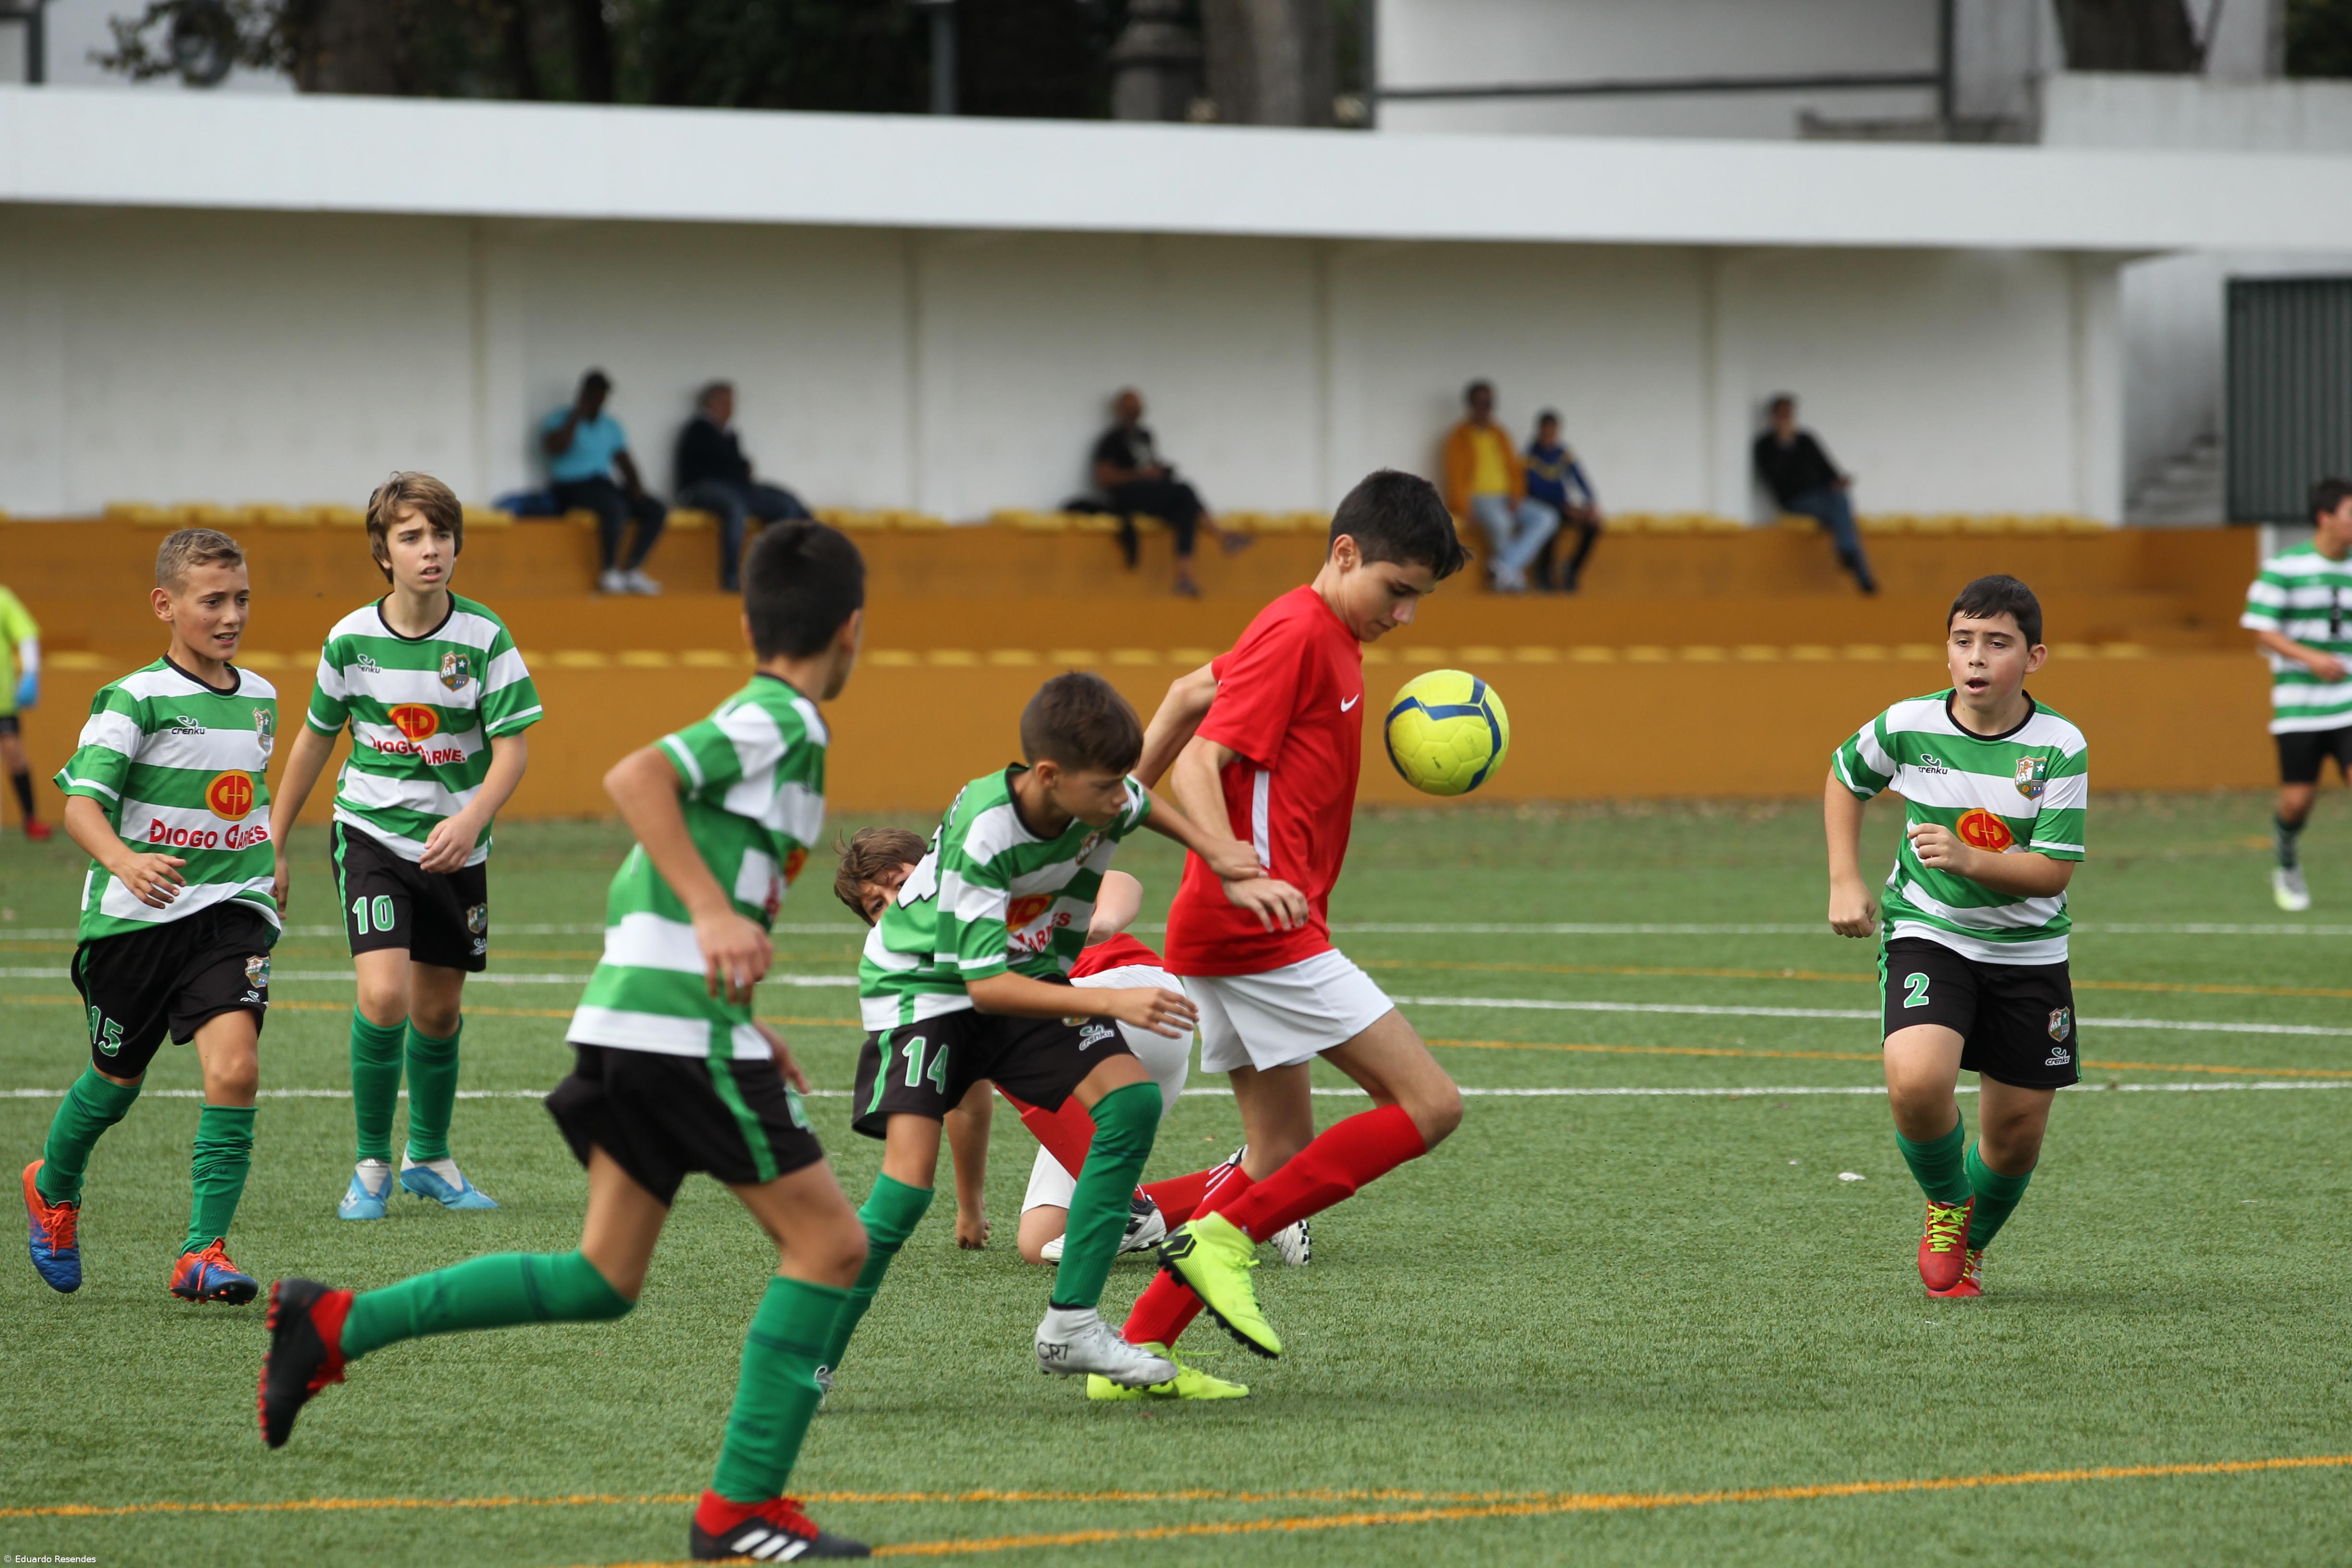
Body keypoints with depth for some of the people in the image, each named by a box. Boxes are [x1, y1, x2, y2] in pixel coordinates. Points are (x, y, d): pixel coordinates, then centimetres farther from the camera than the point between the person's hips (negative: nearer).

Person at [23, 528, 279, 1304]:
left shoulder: (259, 697, 7)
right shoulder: (134, 700, -12)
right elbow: (81, 803, -22)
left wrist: (264, 878, 28)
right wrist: (124, 862, -40)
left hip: (232, 913, 3)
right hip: (135, 919, -3)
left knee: (234, 1067, -18)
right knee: (119, 1076, 14)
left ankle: (204, 1253, -13)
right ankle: (53, 1190, 45)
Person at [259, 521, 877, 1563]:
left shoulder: (759, 722, 21)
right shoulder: (780, 722, -8)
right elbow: (635, 778, -25)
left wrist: (741, 1022, 27)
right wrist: (717, 914, -30)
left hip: (628, 1025, 9)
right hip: (681, 1026, -9)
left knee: (603, 1280, 10)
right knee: (828, 1242, -3)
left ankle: (337, 1325, 4)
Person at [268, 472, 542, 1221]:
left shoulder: (485, 637, -10)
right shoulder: (351, 639, -7)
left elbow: (512, 747, -12)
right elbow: (315, 738, 7)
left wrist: (470, 820, -30)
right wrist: (275, 846, 12)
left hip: (454, 844, 1)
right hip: (371, 832, -1)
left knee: (440, 1009, 12)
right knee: (383, 994, -19)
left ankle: (429, 1158, 34)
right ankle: (372, 1165, -3)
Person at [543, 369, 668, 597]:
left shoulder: (611, 426, 20)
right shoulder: (561, 420, 3)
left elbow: (624, 462, 18)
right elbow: (554, 447, -17)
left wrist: (635, 483, -3)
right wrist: (577, 416, -12)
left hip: (603, 486, 7)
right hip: (570, 488, -7)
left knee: (657, 511, -14)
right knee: (615, 507, -37)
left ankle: (632, 571, -15)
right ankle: (609, 572, -28)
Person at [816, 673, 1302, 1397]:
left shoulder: (1105, 802, -14)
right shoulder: (982, 833, -33)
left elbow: (1148, 806, 15)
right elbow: (984, 985, -34)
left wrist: (1231, 868, 2)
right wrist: (1113, 1003, -40)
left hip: (1031, 979, 6)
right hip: (925, 984, -6)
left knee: (1133, 1099, -16)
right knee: (911, 1178, -24)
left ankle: (1071, 1327, -9)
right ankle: (810, 1362, -10)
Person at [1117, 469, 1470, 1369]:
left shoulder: (1326, 637, 19)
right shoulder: (1299, 634, -12)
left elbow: (1188, 695, 30)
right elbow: (1201, 766, -20)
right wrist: (1237, 868, -35)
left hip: (1227, 935, 11)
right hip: (1263, 929, -11)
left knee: (1284, 1157, 13)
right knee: (1429, 1106, -10)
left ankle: (1139, 1347, 9)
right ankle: (1225, 1239, -13)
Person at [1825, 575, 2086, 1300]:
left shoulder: (2060, 747, -14)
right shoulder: (1907, 726, -9)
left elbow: (2054, 871, -16)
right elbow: (1845, 778, 13)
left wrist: (1968, 859, -31)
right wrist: (1845, 882, 5)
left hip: (2028, 949, 1)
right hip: (1926, 934, -1)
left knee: (2016, 1135, 7)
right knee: (1917, 1082, -28)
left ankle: (1972, 1242, 39)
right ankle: (1947, 1204, 4)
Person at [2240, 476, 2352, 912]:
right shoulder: (2284, 569, -5)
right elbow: (2262, 631, -7)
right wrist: (2311, 657, -19)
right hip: (2298, 707, -3)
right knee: (2297, 799, -1)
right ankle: (2288, 868, 29)